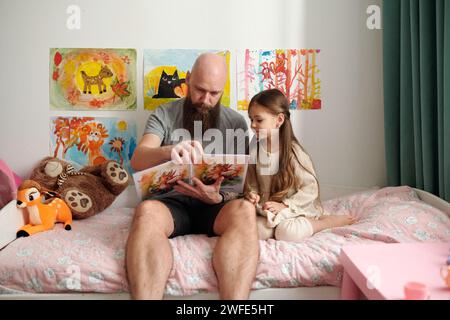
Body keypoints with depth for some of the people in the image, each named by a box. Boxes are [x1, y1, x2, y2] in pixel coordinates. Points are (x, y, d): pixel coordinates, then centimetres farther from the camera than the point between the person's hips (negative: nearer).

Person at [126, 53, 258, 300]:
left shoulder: (236, 122, 9)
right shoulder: (164, 115, 6)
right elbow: (137, 161, -9)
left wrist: (217, 198, -19)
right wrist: (169, 151, -33)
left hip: (214, 205, 1)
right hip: (173, 201, 0)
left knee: (244, 210, -34)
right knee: (147, 211, -36)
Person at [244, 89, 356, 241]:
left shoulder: (294, 152, -14)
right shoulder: (255, 151, 1)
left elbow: (310, 188, -13)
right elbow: (251, 184, 7)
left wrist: (284, 206, -21)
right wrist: (251, 194, -15)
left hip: (298, 210, -4)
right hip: (266, 212, 4)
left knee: (286, 233, -32)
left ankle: (327, 221, -6)